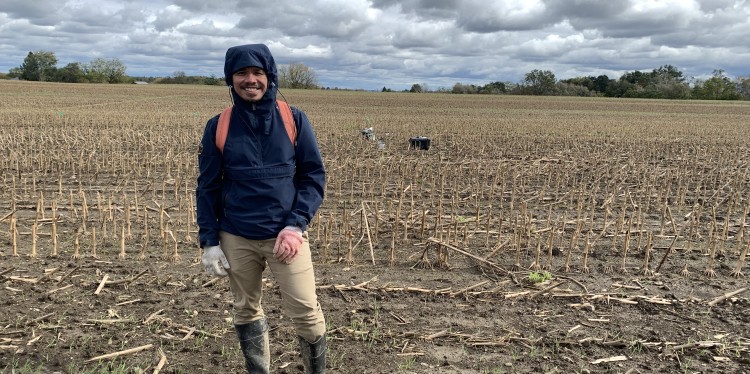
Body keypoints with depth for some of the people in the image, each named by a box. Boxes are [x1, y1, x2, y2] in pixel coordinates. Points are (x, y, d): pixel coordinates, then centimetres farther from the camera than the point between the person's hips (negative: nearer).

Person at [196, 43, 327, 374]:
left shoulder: (294, 119, -2)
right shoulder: (218, 127, 1)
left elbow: (314, 175, -2)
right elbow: (207, 187, 5)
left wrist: (295, 225, -14)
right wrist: (209, 242, -2)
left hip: (285, 235, -1)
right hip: (236, 239, 2)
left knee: (306, 313, -2)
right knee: (245, 311, 15)